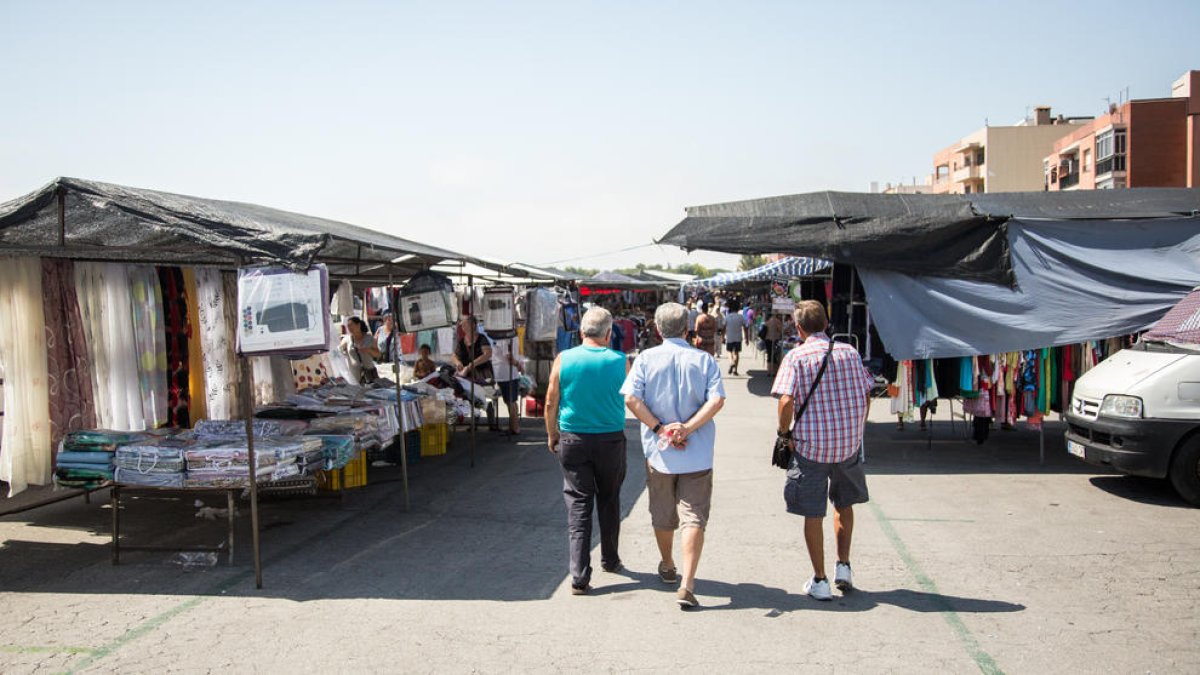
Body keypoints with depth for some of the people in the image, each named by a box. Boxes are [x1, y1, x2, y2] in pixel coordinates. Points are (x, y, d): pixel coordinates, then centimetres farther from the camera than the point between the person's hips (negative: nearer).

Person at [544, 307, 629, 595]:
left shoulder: (564, 360, -7)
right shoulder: (620, 361, -7)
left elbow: (550, 404, -3)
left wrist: (552, 435, 10)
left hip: (572, 439, 0)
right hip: (611, 439, 0)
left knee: (578, 504, 4)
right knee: (609, 501, 19)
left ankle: (579, 576, 0)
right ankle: (609, 559, 35)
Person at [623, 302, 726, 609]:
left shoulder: (646, 358, -4)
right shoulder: (705, 360, -3)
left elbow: (631, 399, -13)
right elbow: (716, 400, -14)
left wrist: (659, 428, -10)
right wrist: (688, 428, -15)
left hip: (658, 450, 1)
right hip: (697, 454, -1)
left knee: (662, 515, 19)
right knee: (693, 517, 1)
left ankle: (667, 567, 39)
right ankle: (687, 585, -8)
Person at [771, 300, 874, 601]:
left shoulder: (796, 356, -10)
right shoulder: (849, 352, 2)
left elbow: (786, 401, -20)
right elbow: (866, 395, 6)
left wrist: (785, 433, -6)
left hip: (810, 444, -3)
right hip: (848, 442, 4)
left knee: (813, 513, 7)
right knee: (844, 503, 24)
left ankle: (820, 580, 14)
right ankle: (843, 566, 22)